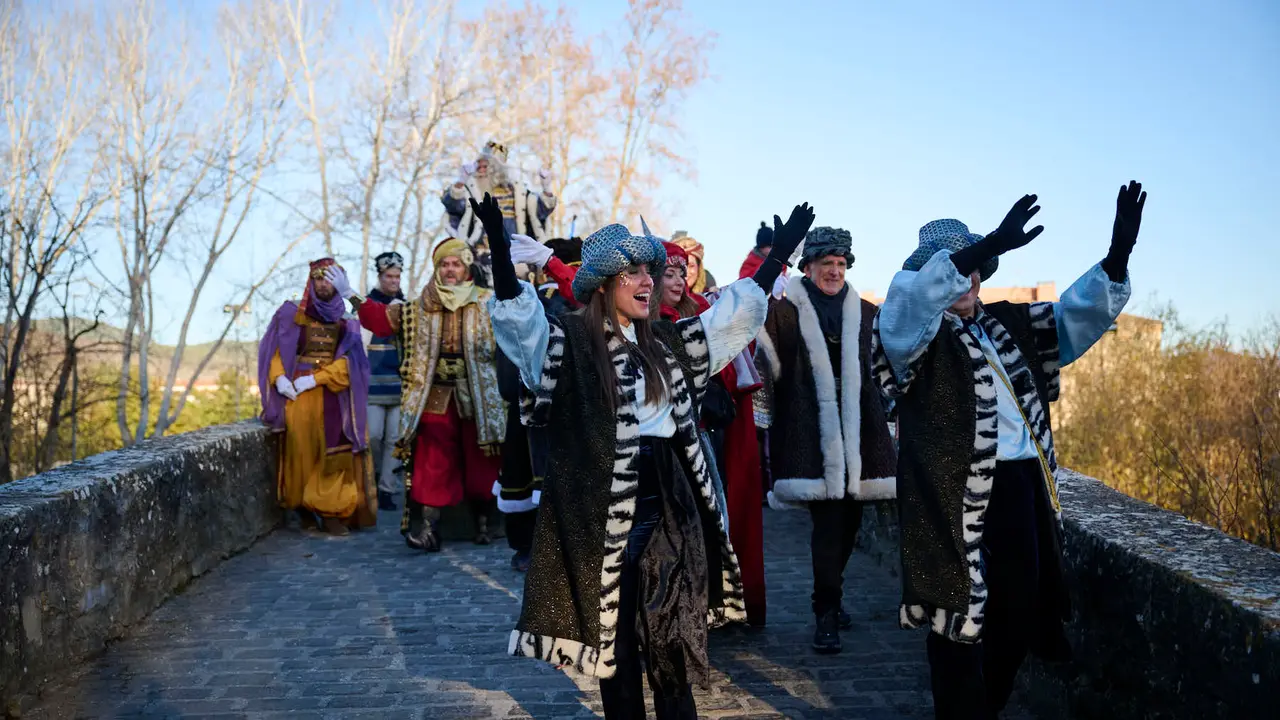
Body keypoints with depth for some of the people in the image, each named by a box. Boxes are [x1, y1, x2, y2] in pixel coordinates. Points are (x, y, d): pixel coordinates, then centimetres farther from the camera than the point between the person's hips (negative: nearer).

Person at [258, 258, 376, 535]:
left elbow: (348, 362, 0)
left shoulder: (346, 322, 11)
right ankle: (304, 509, 4)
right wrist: (279, 377, -14)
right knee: (301, 451, -6)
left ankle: (331, 512, -8)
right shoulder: (292, 314, 10)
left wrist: (315, 379, -12)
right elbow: (275, 349, 5)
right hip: (297, 394, 0)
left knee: (332, 455, -10)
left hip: (333, 396, 0)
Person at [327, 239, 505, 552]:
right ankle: (427, 527, -7)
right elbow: (382, 319, 13)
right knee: (432, 466, -5)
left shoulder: (488, 303, 3)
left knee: (480, 466, 5)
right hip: (436, 399, 2)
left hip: (478, 399, -1)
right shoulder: (419, 308, 11)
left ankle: (482, 523, 20)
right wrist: (351, 295, 8)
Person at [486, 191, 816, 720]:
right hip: (603, 510, -4)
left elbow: (739, 313, 18)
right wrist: (500, 247, -37)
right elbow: (516, 315, -22)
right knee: (615, 637, 8)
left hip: (668, 504, 5)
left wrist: (778, 255, 13)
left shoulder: (666, 342, 11)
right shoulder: (570, 340, -6)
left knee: (671, 641, 9)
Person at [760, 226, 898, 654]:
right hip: (811, 434, -5)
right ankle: (826, 615, 0)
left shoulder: (866, 314, 13)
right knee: (827, 523, -10)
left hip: (857, 433, 5)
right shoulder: (784, 313, 0)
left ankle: (830, 597, 32)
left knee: (849, 521, 12)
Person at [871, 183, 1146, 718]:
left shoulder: (1009, 325, 18)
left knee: (1018, 619, 14)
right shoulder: (916, 329, -2)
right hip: (954, 496, -6)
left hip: (1022, 489, 7)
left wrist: (1117, 256, -3)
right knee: (960, 624, -1)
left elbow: (1077, 318, 14)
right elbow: (909, 298, -24)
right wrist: (988, 246, -34)